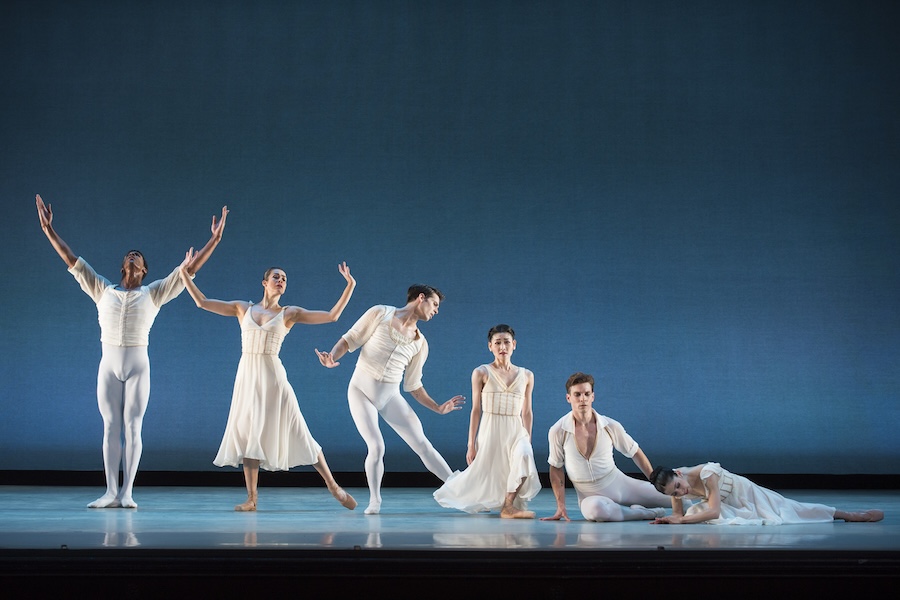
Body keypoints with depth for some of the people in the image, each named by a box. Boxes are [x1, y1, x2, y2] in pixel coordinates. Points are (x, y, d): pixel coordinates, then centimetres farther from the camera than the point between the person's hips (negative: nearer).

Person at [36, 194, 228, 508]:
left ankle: (127, 492, -1)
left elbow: (189, 268, 2)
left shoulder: (153, 292, 7)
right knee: (110, 427, 1)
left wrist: (214, 240, -4)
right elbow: (72, 261, 10)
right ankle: (111, 493, 2)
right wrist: (49, 230, 5)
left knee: (132, 427, -3)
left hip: (138, 367, -2)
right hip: (108, 366, 2)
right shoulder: (103, 290, 12)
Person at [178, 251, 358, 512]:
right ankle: (252, 498, 7)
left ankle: (333, 487, 4)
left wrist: (349, 286, -3)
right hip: (247, 376, 2)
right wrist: (184, 272, 6)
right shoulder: (243, 308, 10)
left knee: (298, 433, -3)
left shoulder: (289, 313, 5)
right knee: (248, 434, 0)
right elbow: (202, 302, 9)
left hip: (273, 377, -2)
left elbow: (332, 316, 1)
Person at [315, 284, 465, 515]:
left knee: (422, 444, -4)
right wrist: (332, 357, -21)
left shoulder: (420, 343, 8)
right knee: (376, 447, -16)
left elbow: (413, 386, 11)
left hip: (390, 396, 3)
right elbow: (349, 340, -2)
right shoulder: (380, 314, -3)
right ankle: (374, 500, 6)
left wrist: (437, 407, 1)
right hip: (361, 390, -3)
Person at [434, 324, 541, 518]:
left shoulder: (526, 375, 8)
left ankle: (508, 506, -28)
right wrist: (471, 445, -3)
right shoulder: (481, 373, 0)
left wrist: (528, 441, 7)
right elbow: (476, 410, 0)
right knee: (482, 481, 1)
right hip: (490, 432, -1)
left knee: (525, 454, -34)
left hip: (516, 432, 1)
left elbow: (526, 412, 11)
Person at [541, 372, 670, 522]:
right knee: (594, 509, -40)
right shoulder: (558, 431, -13)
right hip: (589, 496, -1)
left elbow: (636, 453, 5)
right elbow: (556, 468, -1)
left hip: (619, 484, 1)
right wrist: (561, 507, -5)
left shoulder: (611, 426, -9)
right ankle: (648, 513, -15)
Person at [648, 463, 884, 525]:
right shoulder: (673, 486, -22)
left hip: (745, 492, -6)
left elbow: (714, 511, -39)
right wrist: (667, 519, -31)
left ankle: (852, 515, 8)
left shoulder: (706, 474, -40)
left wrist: (682, 520, -40)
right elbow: (678, 515, -9)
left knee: (790, 511, -4)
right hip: (727, 505, 6)